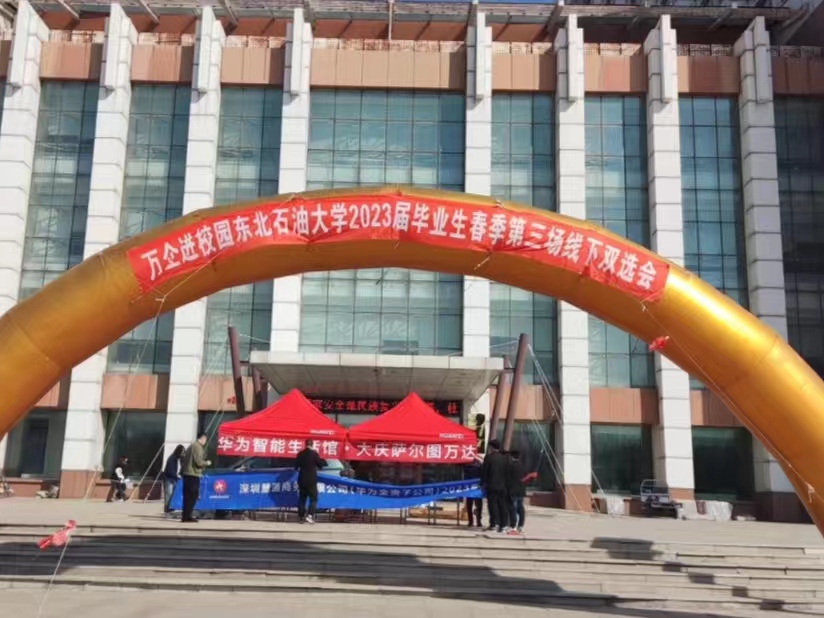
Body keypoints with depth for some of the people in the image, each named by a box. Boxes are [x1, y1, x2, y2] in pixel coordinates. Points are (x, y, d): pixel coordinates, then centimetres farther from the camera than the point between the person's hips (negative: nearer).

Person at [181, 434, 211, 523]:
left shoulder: (191, 446, 18)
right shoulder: (198, 447, -11)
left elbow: (184, 458, 22)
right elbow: (198, 462, -18)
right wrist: (207, 463, 1)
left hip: (187, 474, 9)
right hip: (193, 475, -9)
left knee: (187, 496, 11)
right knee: (193, 496, -5)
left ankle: (185, 516, 14)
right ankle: (187, 517, -6)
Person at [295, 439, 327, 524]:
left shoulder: (300, 454, 2)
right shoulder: (314, 453, -9)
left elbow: (296, 467, 8)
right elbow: (320, 465, -4)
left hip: (302, 480, 4)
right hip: (311, 480, -4)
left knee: (302, 499, 10)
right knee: (313, 498, 2)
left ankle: (302, 517, 9)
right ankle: (310, 515, -13)